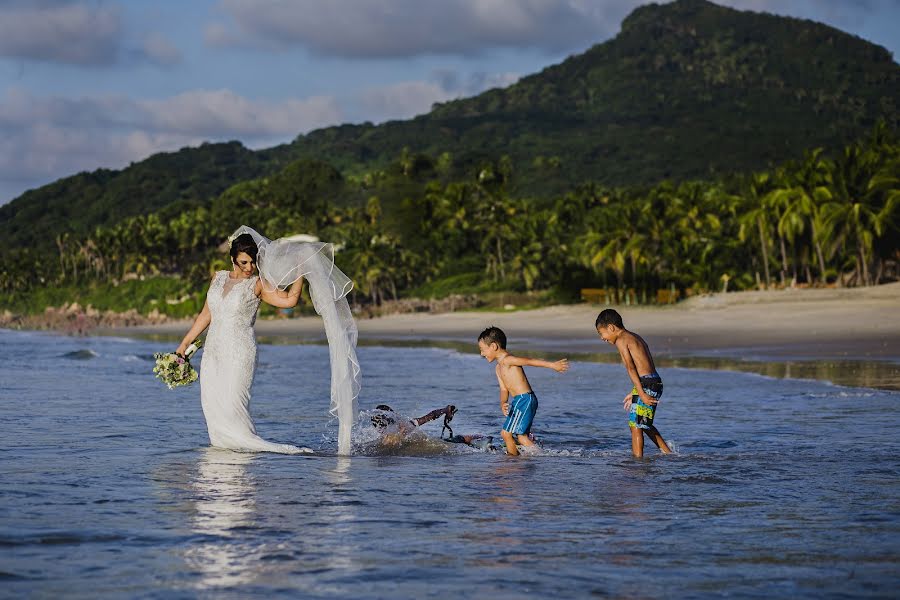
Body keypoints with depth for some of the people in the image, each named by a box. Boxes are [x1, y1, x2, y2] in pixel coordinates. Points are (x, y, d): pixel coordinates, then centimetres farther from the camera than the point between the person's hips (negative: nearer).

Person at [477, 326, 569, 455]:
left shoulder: (507, 360, -11)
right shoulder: (499, 368, 18)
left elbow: (530, 361, -18)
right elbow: (504, 389, 12)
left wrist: (552, 365, -24)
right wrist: (503, 403, -9)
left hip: (524, 400, -10)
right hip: (519, 401, 10)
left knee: (507, 433, -9)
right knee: (521, 436, 13)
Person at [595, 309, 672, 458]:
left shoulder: (621, 341, -8)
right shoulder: (635, 337, 21)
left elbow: (631, 369, -15)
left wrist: (642, 394, -21)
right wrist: (633, 393, 24)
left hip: (646, 384, -10)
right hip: (656, 382, 10)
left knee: (635, 425, -5)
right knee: (645, 424, 23)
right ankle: (667, 452, 26)